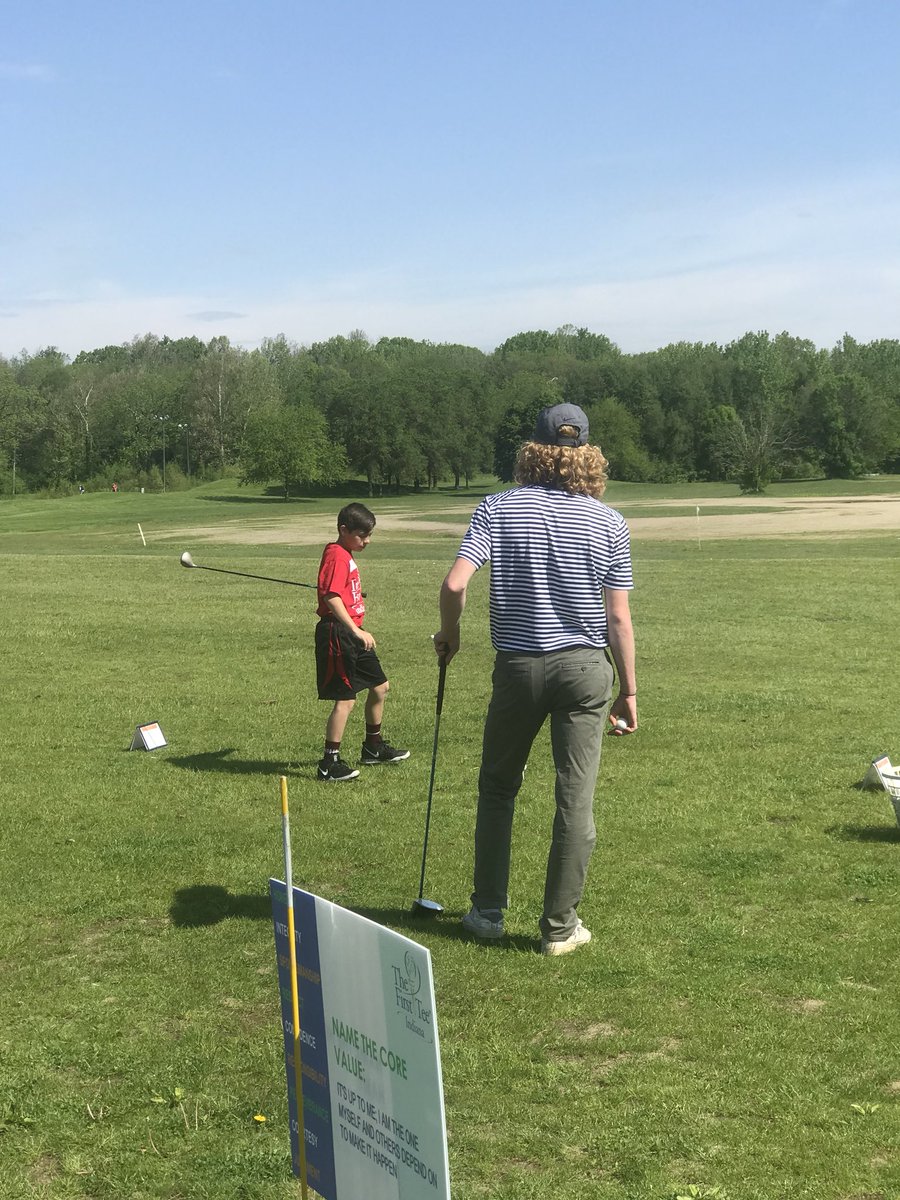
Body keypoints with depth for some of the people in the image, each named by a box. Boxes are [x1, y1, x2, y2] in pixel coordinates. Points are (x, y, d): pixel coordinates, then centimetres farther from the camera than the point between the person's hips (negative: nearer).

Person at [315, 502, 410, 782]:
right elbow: (332, 598, -26)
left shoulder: (346, 554, 18)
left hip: (351, 632, 11)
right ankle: (330, 764, -2)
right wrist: (357, 631, -29)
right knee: (345, 700, -9)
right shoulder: (337, 555, -15)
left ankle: (373, 748, 34)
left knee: (380, 686, 18)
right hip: (337, 633, -11)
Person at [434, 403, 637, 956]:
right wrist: (629, 691, 5)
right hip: (585, 667, 0)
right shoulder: (609, 523, -2)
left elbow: (454, 584, -13)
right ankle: (560, 927, 11)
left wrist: (450, 635, 6)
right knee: (576, 799, 5)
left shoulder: (498, 508, -3)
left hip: (518, 666, 0)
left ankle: (489, 912, 25)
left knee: (498, 789, 17)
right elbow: (619, 617, -3)